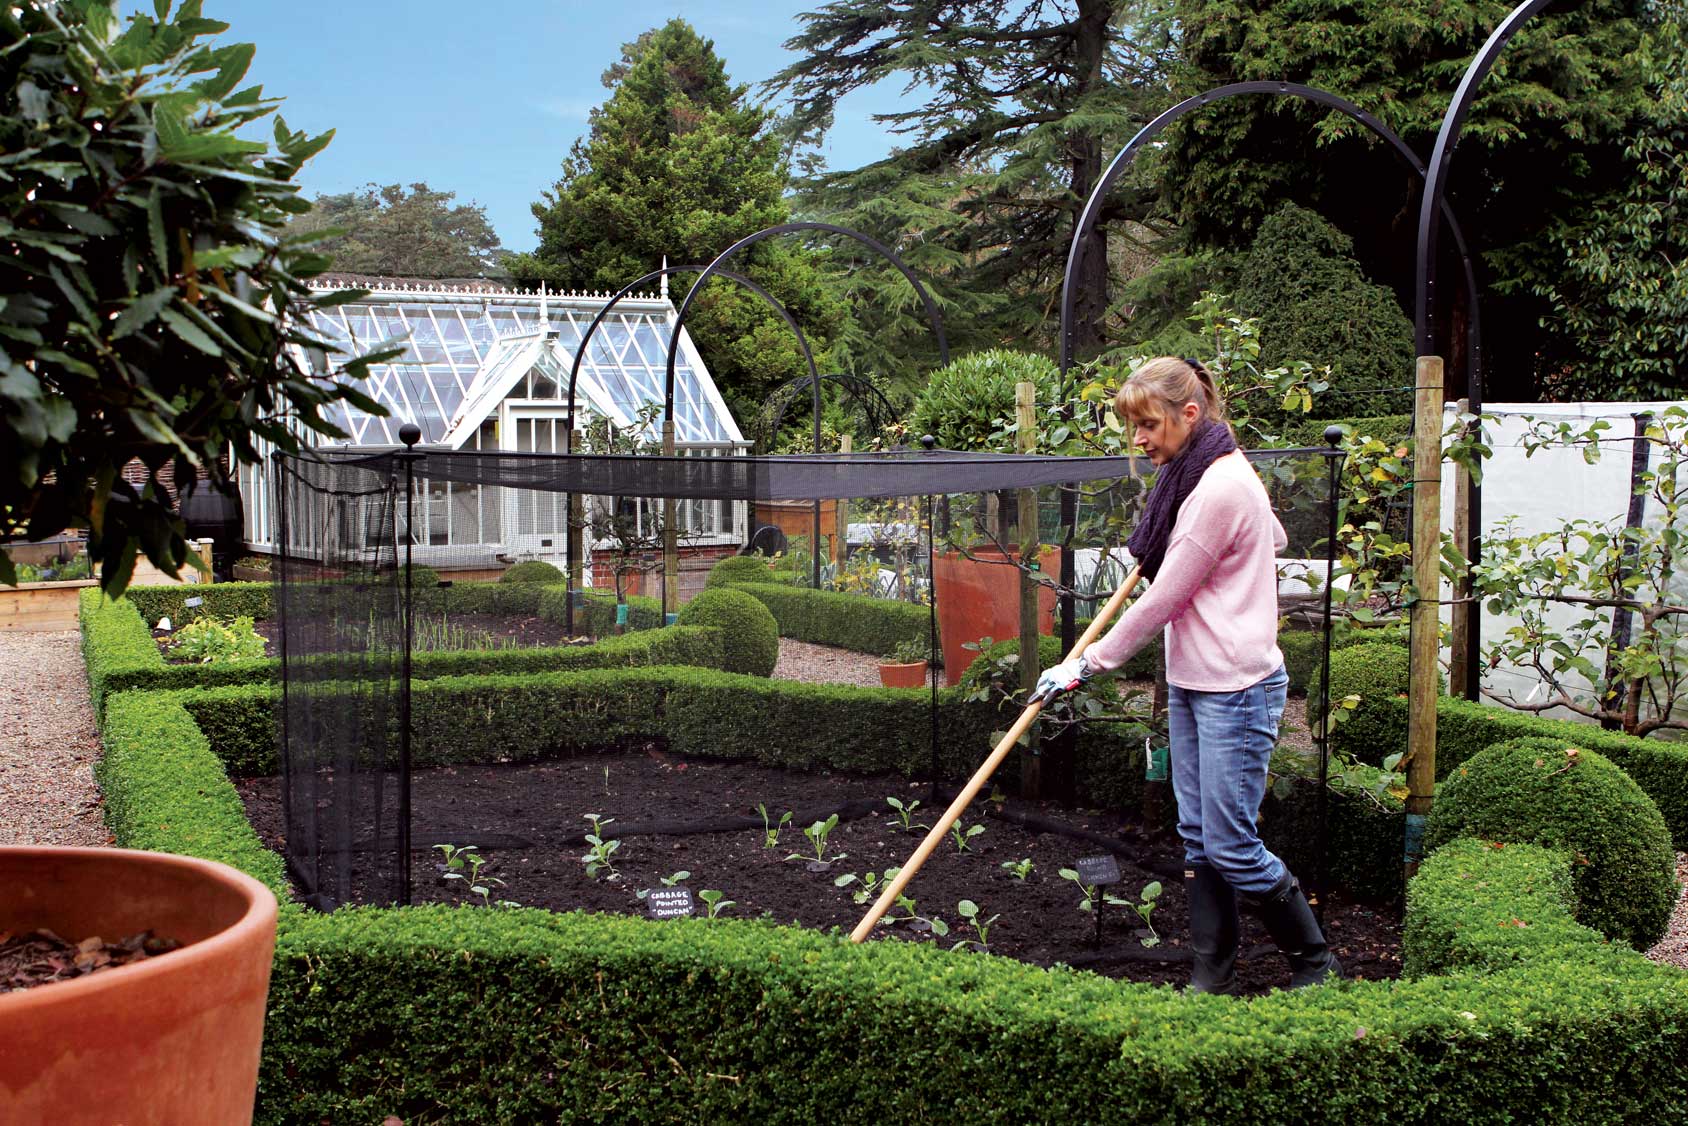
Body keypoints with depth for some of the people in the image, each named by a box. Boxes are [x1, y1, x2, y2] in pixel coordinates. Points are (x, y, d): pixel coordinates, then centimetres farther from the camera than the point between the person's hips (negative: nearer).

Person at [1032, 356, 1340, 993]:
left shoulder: (1220, 488, -20)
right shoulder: (1201, 475, 11)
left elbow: (1160, 603, -18)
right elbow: (1276, 539, 27)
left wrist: (1086, 665, -11)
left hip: (1236, 689, -10)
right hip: (1190, 684, 10)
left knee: (1231, 847, -4)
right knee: (1198, 838, 11)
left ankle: (1314, 963, 15)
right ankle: (1212, 977, 20)